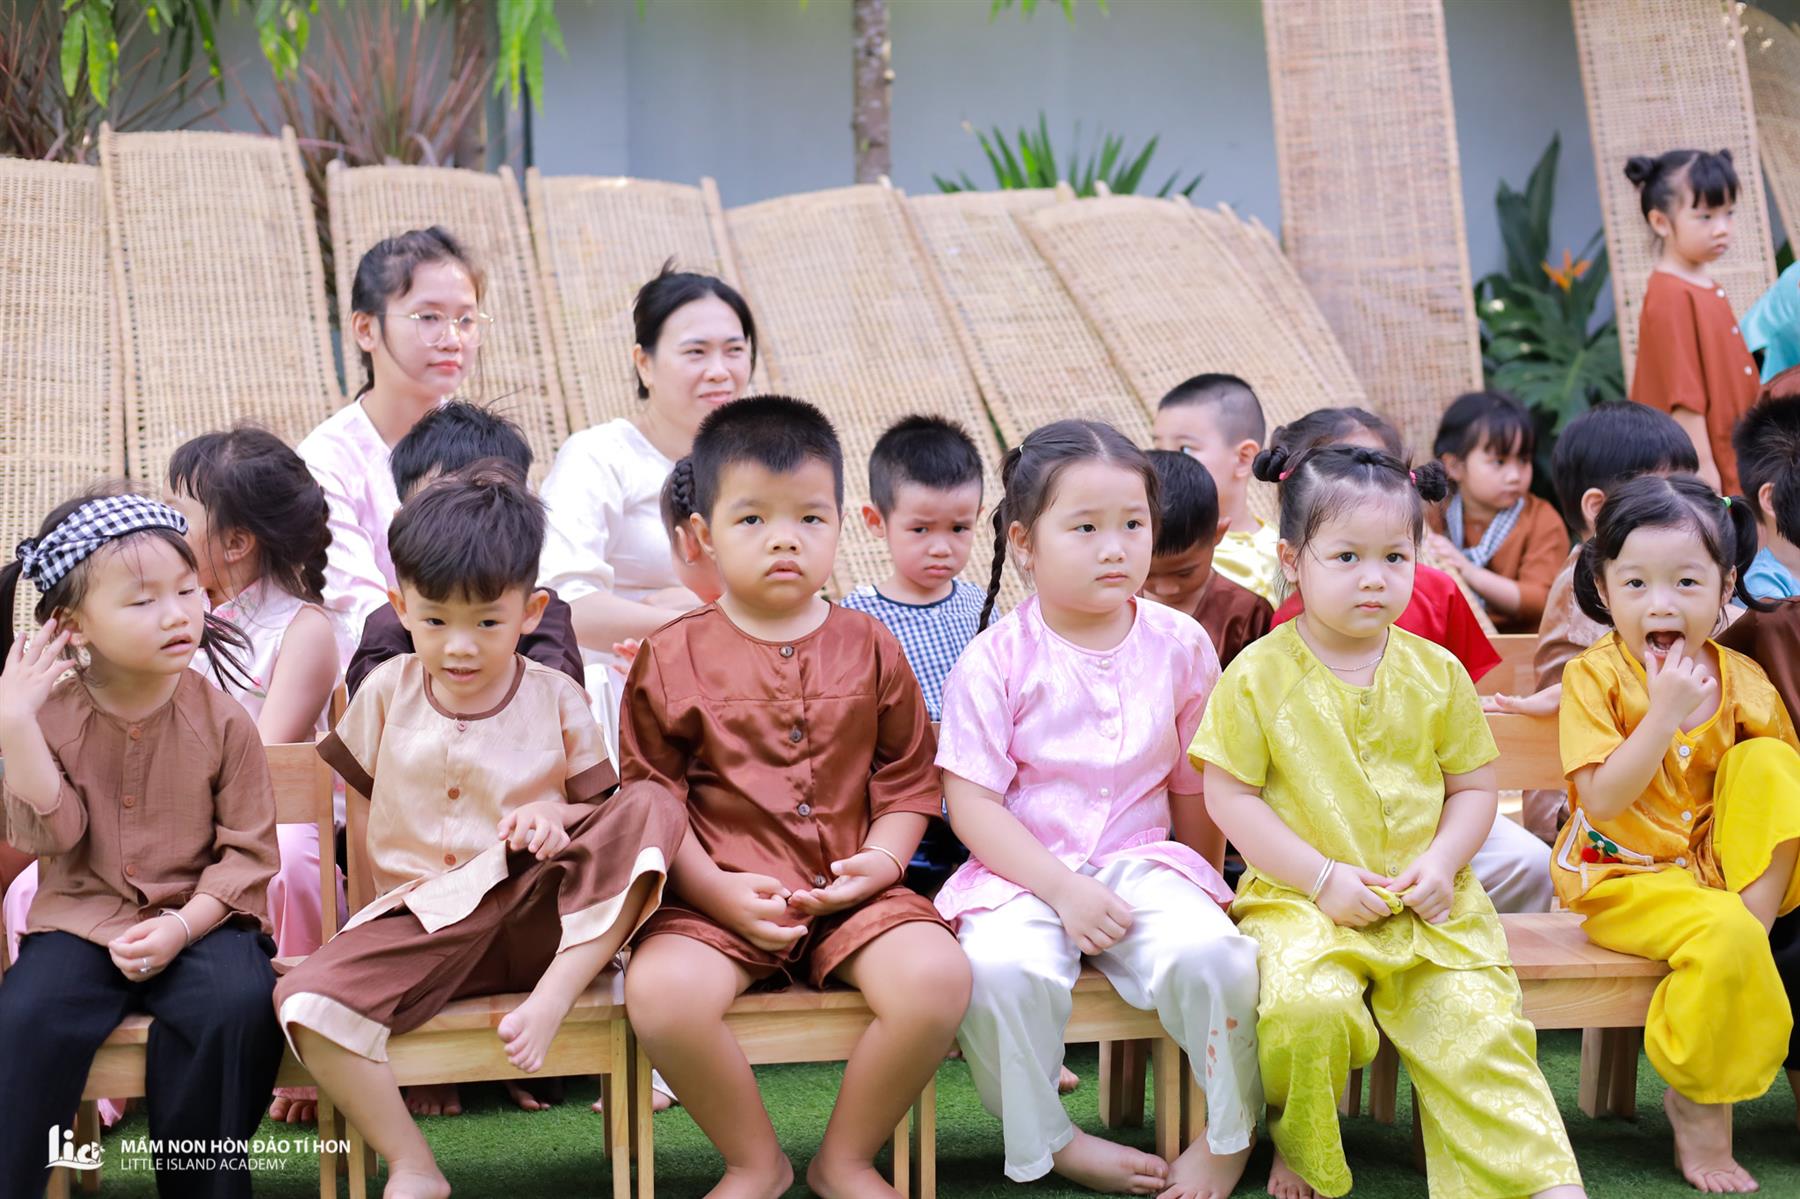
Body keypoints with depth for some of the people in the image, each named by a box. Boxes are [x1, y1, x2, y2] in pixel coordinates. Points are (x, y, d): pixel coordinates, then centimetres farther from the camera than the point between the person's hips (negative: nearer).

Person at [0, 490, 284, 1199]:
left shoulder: (222, 721, -4)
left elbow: (248, 853, -3)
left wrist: (181, 927, -17)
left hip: (199, 919, -1)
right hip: (81, 919, 1)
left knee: (237, 1005, -29)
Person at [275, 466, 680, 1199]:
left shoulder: (556, 700, 4)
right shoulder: (388, 691, 8)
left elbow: (605, 815, 8)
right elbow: (352, 807, 17)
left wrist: (554, 818, -14)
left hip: (540, 915, -1)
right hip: (422, 921, 1)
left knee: (652, 809, -25)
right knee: (306, 1003, -29)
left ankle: (551, 999, -30)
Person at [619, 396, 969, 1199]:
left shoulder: (868, 648, 9)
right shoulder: (672, 658, 4)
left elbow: (909, 778, 11)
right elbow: (651, 798, 1)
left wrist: (883, 860, -7)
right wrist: (717, 890, -12)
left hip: (851, 892, 2)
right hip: (719, 897, -1)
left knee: (936, 978, -27)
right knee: (662, 991, -32)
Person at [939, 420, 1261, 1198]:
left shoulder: (1180, 645, 4)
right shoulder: (997, 659, -5)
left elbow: (1196, 789, 13)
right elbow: (971, 803, -10)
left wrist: (1202, 888, 12)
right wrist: (1063, 890, -17)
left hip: (1144, 863, 2)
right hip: (1022, 873, -2)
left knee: (1210, 952, -28)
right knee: (1001, 967, -33)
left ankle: (1229, 1136, -2)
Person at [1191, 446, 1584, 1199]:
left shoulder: (1436, 673, 7)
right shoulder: (1259, 676, -3)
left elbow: (1472, 786, 13)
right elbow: (1229, 797, -5)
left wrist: (1443, 861, -7)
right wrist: (1323, 879, -12)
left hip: (1430, 905, 3)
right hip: (1301, 899, -3)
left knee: (1477, 1024, -16)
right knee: (1308, 1005, -29)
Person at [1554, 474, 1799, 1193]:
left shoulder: (1742, 681, 2)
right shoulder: (1595, 675, -9)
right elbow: (1602, 798, -18)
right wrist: (1666, 713, -25)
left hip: (1723, 868, 4)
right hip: (1621, 879, -4)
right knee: (1724, 939, -32)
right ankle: (1698, 1103, -12)